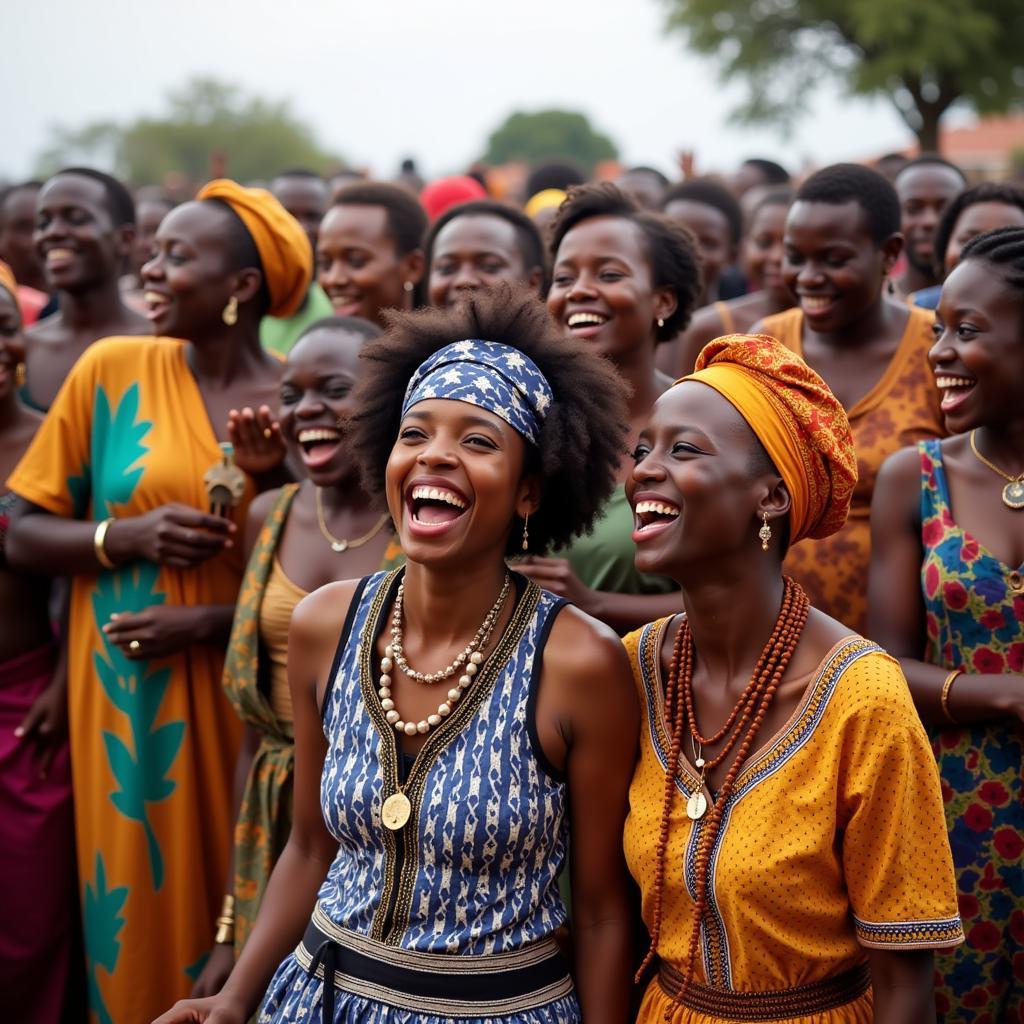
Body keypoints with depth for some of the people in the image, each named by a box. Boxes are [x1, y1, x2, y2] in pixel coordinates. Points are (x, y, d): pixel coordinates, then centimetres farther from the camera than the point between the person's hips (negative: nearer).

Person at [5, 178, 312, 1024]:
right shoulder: (112, 369, 1)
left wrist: (209, 622, -11)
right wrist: (128, 536, -14)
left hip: (245, 700, 0)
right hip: (125, 697, 1)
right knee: (139, 912, 5)